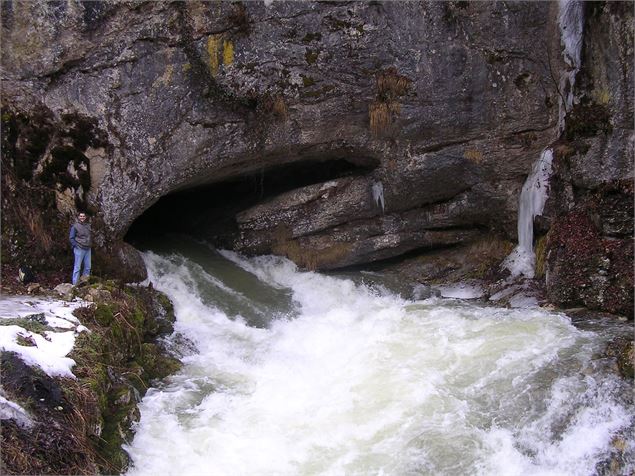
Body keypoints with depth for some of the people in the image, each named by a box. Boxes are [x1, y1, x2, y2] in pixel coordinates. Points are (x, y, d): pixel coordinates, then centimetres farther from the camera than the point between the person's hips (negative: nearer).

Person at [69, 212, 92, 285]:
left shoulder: (88, 225, 11)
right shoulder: (75, 226, -6)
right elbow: (71, 238, -4)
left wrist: (90, 244, 13)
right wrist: (76, 246, -11)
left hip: (88, 249, 6)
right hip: (79, 249, -6)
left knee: (88, 267, 9)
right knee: (77, 267, -5)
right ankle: (75, 284, -2)